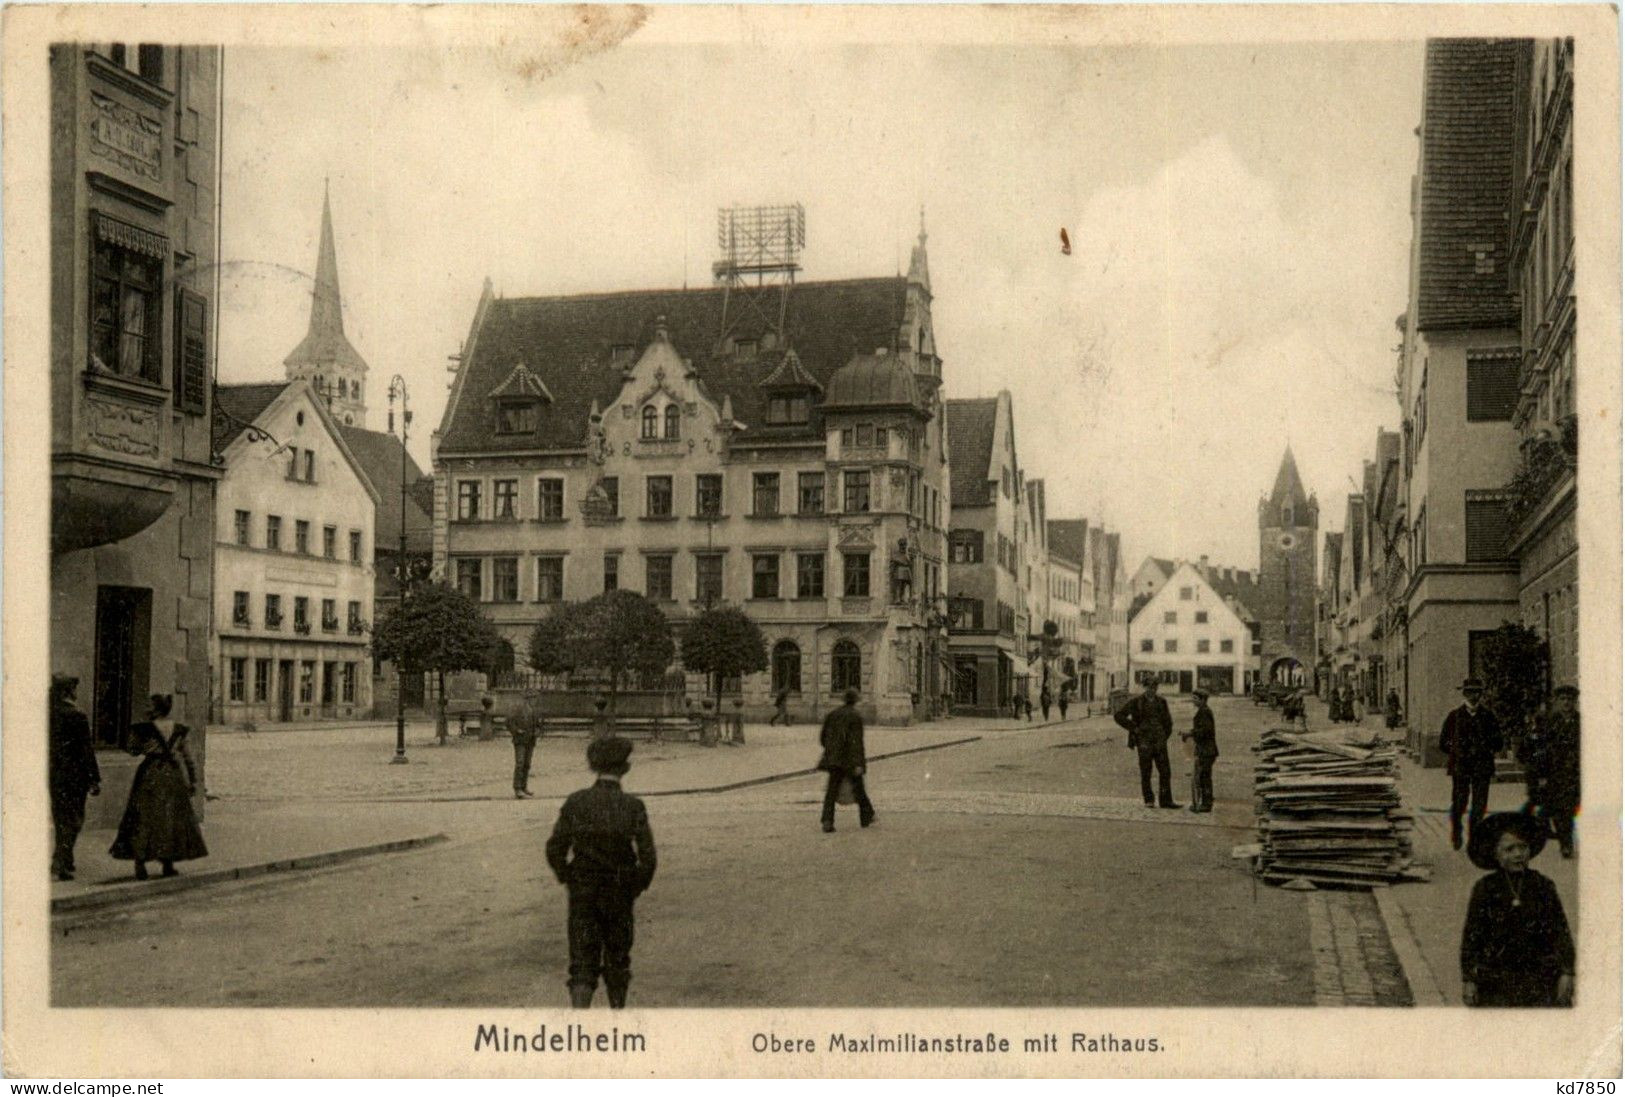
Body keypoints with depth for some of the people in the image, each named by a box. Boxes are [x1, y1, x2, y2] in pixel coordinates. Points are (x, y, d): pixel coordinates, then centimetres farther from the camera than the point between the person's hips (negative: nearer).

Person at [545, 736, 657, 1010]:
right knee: (617, 960, 19)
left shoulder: (575, 802, -7)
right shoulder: (633, 807, -10)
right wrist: (637, 887, 6)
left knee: (582, 962, 2)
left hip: (582, 894, 0)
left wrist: (567, 878, 12)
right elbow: (647, 857, -12)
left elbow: (555, 849, -5)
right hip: (619, 894, 0)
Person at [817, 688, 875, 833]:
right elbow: (857, 741, -16)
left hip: (834, 758, 4)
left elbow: (823, 737, 10)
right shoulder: (856, 717, -9)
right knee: (858, 788, 12)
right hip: (850, 759, -4)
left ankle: (827, 821, -11)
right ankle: (867, 818, 27)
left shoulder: (832, 715, 7)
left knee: (832, 789, 3)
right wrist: (859, 763, -17)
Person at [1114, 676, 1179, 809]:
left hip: (1160, 742, 3)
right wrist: (1134, 728, -7)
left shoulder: (1161, 702, 11)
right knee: (1146, 773, 1)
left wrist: (1165, 735, 13)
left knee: (1165, 772, -3)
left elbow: (1168, 721, 26)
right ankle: (1148, 800, 11)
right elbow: (1119, 716, -3)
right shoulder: (1136, 702, -1)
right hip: (1144, 742, -3)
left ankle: (1165, 800, 0)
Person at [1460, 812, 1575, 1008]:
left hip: (1541, 980, 1)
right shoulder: (1485, 889, 1)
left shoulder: (1543, 886, 5)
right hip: (1497, 982, -1)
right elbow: (1471, 936, 2)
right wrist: (1468, 979, -2)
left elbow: (1561, 932, 5)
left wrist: (1567, 973, -2)